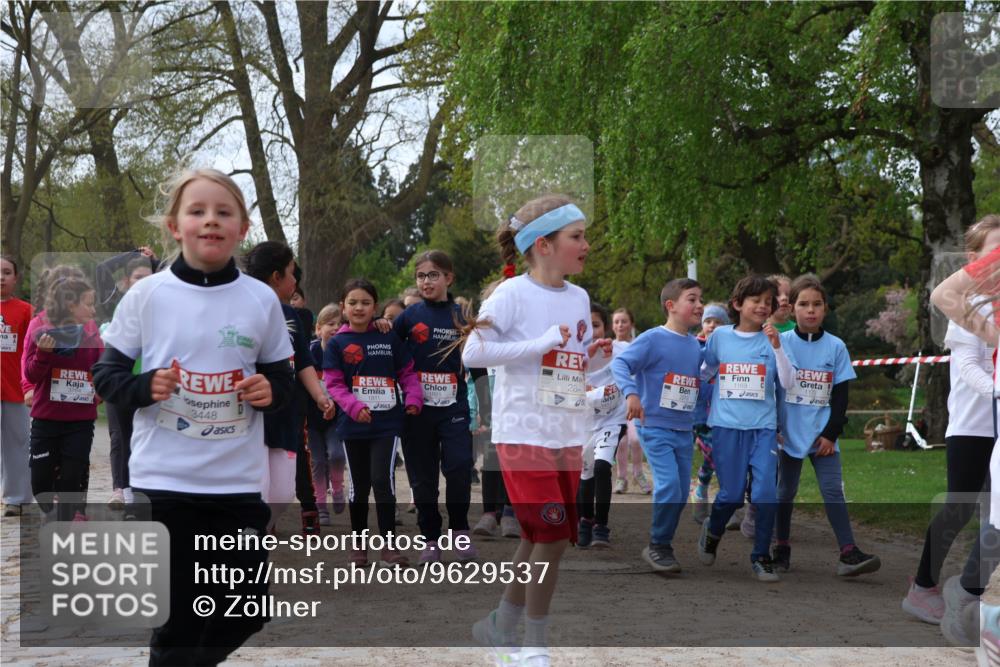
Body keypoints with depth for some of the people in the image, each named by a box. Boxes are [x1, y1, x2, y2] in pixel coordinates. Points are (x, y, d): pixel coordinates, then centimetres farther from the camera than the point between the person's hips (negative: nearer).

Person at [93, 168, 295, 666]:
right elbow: (106, 375, 3)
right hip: (164, 478, -2)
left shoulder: (262, 300, 1)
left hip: (238, 480, 2)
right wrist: (145, 387, -16)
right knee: (177, 614, 3)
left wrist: (271, 391, -10)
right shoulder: (146, 296, -3)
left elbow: (281, 379, 11)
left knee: (247, 609, 8)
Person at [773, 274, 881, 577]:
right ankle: (782, 549, 22)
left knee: (833, 491, -5)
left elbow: (841, 396, 2)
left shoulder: (836, 347, 1)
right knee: (785, 492, 9)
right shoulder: (781, 343, -2)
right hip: (789, 433, 0)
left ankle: (849, 553, -7)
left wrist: (831, 433, -5)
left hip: (823, 435, 0)